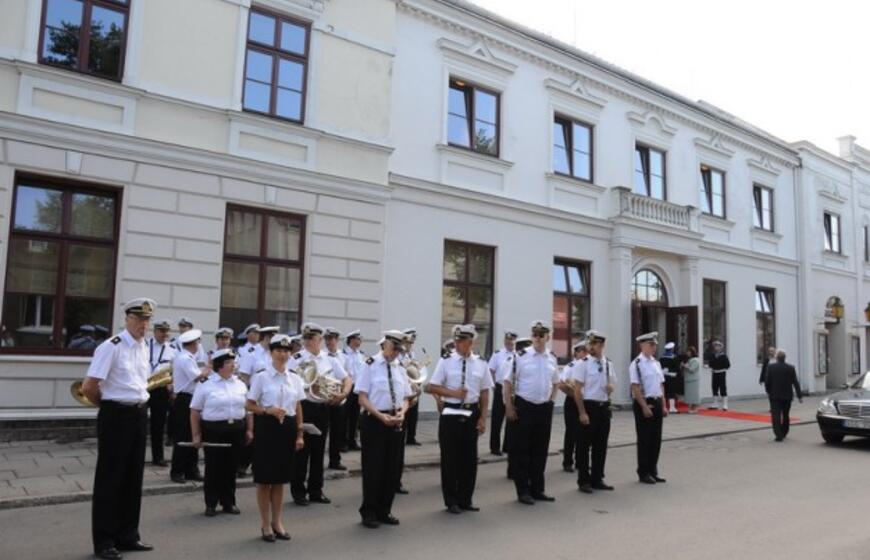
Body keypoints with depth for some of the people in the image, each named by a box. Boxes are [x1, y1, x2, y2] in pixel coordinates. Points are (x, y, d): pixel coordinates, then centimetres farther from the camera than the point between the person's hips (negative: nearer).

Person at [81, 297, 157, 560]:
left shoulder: (145, 348, 10)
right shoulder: (111, 347, -15)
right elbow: (88, 387, -17)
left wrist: (140, 404, 12)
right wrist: (108, 404, -1)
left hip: (139, 415, 8)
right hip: (116, 416, -8)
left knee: (133, 477, 15)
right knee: (110, 478, 3)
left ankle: (127, 535, 29)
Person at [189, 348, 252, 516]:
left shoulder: (240, 384, 9)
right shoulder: (205, 385, -4)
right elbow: (195, 412, -3)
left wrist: (249, 430, 7)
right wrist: (196, 435, -6)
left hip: (237, 430, 4)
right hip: (213, 430, -3)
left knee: (231, 467, 10)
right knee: (213, 467, 3)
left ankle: (229, 502, 21)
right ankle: (211, 504, 16)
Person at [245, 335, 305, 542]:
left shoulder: (295, 378, 6)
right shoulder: (261, 377, -6)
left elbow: (298, 408, 10)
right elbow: (249, 405, -5)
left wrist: (300, 434, 7)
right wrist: (268, 411, -22)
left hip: (288, 428, 4)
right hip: (267, 427, -4)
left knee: (280, 478, 12)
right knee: (265, 478, 4)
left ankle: (277, 522, 24)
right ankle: (265, 524, 18)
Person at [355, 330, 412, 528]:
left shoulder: (399, 368, 10)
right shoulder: (370, 365, -7)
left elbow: (405, 398, 12)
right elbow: (362, 398, -10)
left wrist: (402, 412, -9)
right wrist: (381, 416, -21)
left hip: (395, 422, 6)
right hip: (373, 421, -5)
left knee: (392, 468, 10)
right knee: (373, 468, 1)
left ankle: (384, 511, 25)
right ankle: (369, 512, 17)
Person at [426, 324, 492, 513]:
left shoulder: (480, 363, 2)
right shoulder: (446, 362, -6)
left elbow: (484, 392, 5)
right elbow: (430, 387, -6)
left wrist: (483, 418, 0)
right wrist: (453, 393, -17)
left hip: (472, 414, 3)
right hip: (451, 414, -2)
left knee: (469, 457, 10)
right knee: (450, 457, 4)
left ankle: (465, 499, 26)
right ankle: (451, 501, 19)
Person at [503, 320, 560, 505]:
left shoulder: (552, 358, 6)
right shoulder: (521, 356, -9)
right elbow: (507, 382, -6)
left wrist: (550, 399, 10)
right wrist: (509, 407, -9)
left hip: (544, 408, 5)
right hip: (524, 407, -4)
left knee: (541, 450, 11)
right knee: (521, 450, 2)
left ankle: (537, 489, 24)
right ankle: (523, 491, 14)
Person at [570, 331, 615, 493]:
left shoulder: (609, 364, 8)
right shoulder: (583, 363, -9)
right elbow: (577, 390, -11)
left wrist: (610, 388, -5)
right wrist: (582, 412, -16)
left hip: (604, 407, 5)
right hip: (588, 406, -5)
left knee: (601, 445, 12)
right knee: (584, 446, 2)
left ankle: (597, 479, 24)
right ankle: (584, 481, 13)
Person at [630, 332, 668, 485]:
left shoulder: (656, 363, 11)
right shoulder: (637, 363, -12)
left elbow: (661, 385, 15)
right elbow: (635, 387, -16)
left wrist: (663, 406, 10)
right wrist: (644, 407, -18)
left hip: (657, 403, 7)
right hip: (643, 404, -7)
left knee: (656, 439, 12)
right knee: (644, 439, 1)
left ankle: (653, 471, 23)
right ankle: (644, 473, 13)